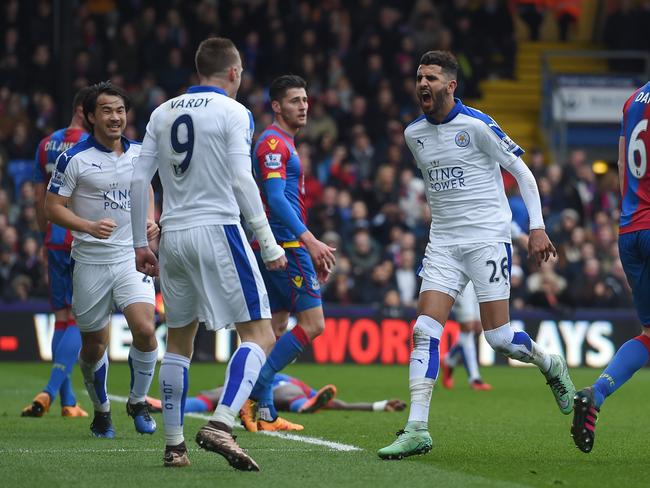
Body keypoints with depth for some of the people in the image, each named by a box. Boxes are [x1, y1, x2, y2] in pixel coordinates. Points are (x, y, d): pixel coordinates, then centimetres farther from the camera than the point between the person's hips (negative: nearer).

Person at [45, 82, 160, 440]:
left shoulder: (139, 153, 6)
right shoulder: (74, 159, -8)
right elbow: (53, 207, -6)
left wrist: (151, 221, 6)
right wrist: (90, 227, -21)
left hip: (132, 257, 2)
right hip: (91, 262, -2)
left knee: (144, 329, -17)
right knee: (94, 346, 6)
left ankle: (138, 402, 6)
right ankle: (101, 411, 30)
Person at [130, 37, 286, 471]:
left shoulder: (163, 113, 12)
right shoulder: (233, 113, -3)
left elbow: (139, 180, 9)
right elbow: (241, 180, -12)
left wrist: (140, 243, 17)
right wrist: (269, 244, -10)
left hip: (173, 236, 6)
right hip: (218, 229, -6)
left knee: (179, 342, 16)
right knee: (260, 335, -3)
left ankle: (174, 446, 14)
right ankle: (220, 426, -21)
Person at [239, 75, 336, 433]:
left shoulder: (284, 144, 21)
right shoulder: (273, 142, -11)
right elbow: (276, 197, -22)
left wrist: (313, 253, 26)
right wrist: (309, 241, -29)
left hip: (281, 246, 10)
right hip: (285, 245, -10)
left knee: (276, 328, 8)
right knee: (312, 323, -11)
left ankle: (264, 415, 8)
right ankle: (256, 393, -12)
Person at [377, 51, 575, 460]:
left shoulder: (476, 126, -11)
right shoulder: (414, 134, 7)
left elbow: (522, 172, -5)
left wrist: (537, 227, -9)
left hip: (488, 239, -5)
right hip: (443, 243, 5)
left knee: (498, 337, -5)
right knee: (425, 331, -10)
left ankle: (551, 364, 28)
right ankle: (417, 429, -12)